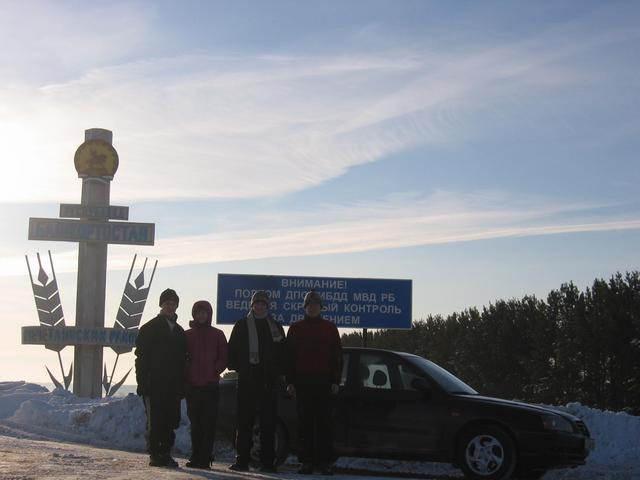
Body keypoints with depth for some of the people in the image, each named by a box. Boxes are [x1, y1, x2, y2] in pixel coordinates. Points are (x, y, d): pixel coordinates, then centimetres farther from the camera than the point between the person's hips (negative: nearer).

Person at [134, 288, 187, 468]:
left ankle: (166, 454, 11)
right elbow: (141, 358, -4)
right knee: (154, 421, -4)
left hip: (173, 386, 5)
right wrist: (143, 383, -12)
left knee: (170, 422, 4)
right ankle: (155, 455, 2)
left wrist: (182, 385, 9)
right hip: (154, 385, -5)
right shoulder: (149, 328, 2)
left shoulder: (179, 331, 17)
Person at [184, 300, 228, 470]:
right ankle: (197, 457, 9)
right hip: (193, 385, 1)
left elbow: (224, 358, 6)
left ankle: (204, 458, -5)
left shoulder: (217, 335, 7)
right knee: (195, 422, 4)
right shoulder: (188, 335, 10)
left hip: (211, 385, -1)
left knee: (209, 423, -5)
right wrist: (187, 375, -3)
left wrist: (215, 371, -7)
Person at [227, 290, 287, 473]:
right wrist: (237, 367, -5)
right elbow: (233, 349, 7)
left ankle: (267, 461, 4)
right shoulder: (242, 325, 9)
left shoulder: (275, 327, 14)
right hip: (247, 378, -1)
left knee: (268, 420, 1)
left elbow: (282, 353, 15)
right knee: (244, 419, 0)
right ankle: (242, 459, 3)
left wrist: (280, 373, 5)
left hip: (269, 380, 1)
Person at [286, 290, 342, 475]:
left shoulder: (330, 328, 10)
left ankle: (325, 462, -1)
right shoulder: (295, 328, 11)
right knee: (305, 423, 1)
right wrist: (290, 382, 0)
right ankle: (307, 461, 4)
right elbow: (289, 356, 9)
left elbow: (337, 356, 9)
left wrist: (335, 381, 0)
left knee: (324, 422, -2)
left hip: (323, 381, -1)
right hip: (302, 381, 1)